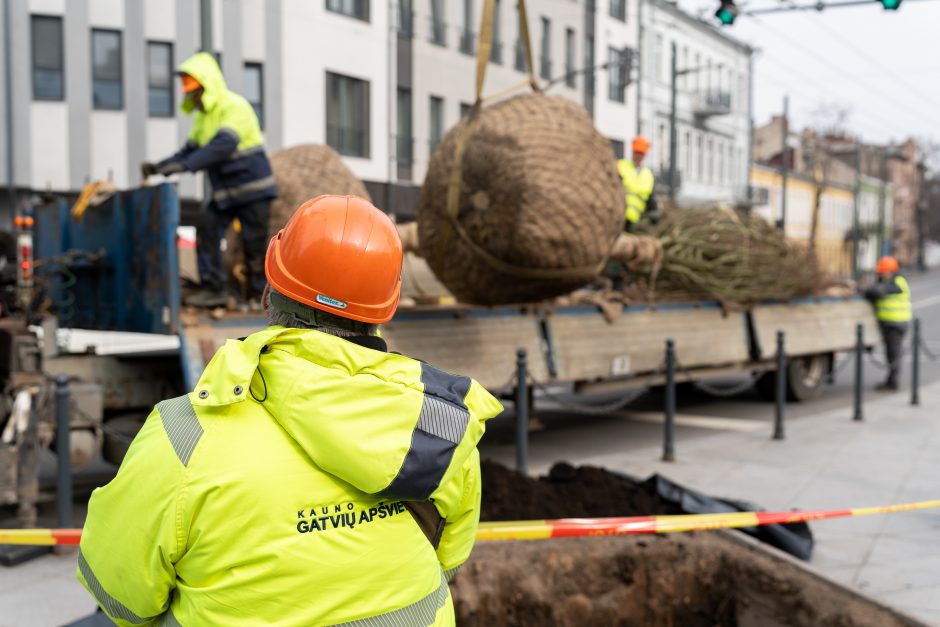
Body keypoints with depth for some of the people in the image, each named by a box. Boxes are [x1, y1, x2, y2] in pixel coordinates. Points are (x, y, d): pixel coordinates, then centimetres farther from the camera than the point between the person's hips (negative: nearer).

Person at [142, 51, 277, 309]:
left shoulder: (235, 107, -17)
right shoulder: (202, 117, 11)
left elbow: (223, 145, -31)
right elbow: (190, 150, 11)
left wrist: (184, 165, -37)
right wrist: (159, 167, -5)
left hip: (253, 188, -8)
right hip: (224, 191, 8)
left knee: (254, 244, -4)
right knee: (206, 229, -7)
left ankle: (258, 297, 8)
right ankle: (213, 288, -5)